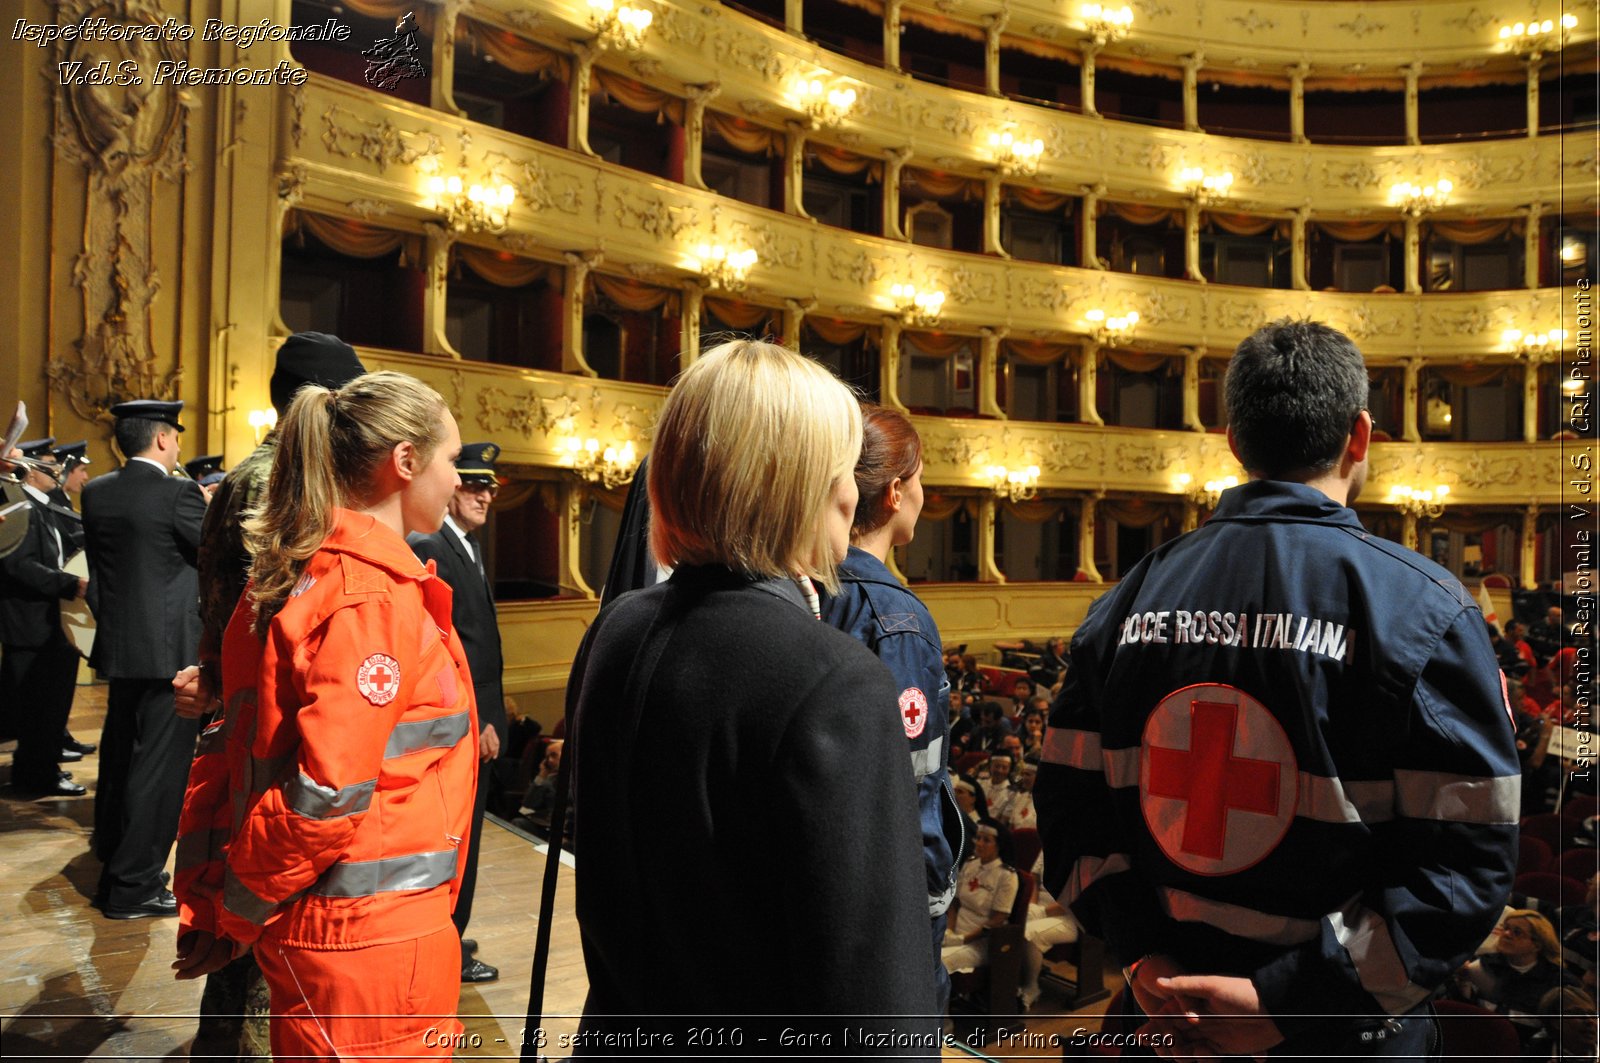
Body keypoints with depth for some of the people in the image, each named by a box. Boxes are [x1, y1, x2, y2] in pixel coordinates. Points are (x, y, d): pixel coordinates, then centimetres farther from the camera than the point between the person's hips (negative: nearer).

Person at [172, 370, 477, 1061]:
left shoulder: (290, 578, 5)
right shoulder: (376, 596, -22)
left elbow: (229, 744, 8)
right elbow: (327, 792, -26)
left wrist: (205, 904, 10)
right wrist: (237, 913, -10)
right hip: (373, 935, -8)